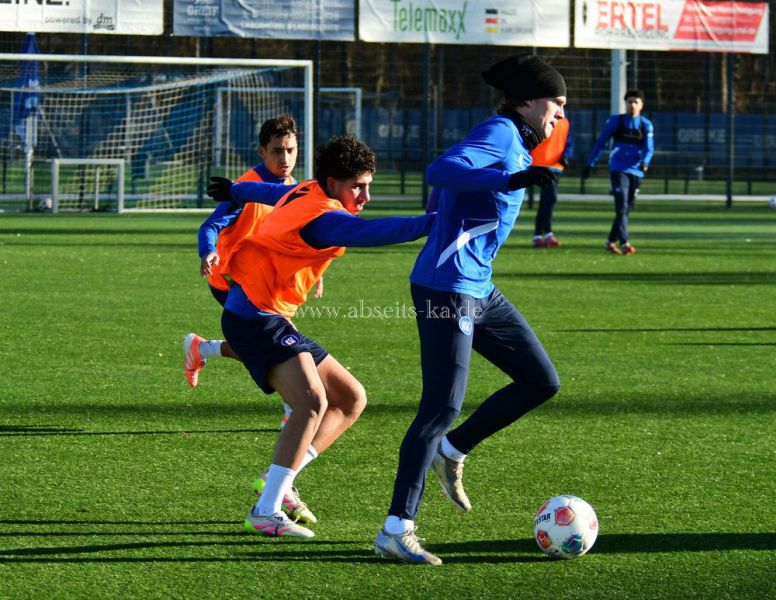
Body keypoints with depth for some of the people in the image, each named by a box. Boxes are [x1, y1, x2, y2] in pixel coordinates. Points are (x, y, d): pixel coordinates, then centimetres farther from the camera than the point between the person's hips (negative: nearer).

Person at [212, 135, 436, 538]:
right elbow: (371, 232, -37)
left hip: (272, 319, 11)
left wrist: (234, 191, 52)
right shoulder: (321, 216, -20)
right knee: (313, 401, -28)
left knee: (352, 399, 11)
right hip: (255, 318, -11)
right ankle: (266, 513, -28)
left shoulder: (306, 194, 11)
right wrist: (434, 222, -43)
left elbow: (271, 193, 33)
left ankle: (277, 484, 6)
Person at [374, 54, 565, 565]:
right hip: (446, 288, -10)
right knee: (443, 406, -11)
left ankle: (451, 452, 18)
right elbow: (441, 171, -30)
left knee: (543, 382, 7)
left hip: (479, 291, 10)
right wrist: (512, 179, -39)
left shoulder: (516, 142, 17)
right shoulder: (499, 134, -13)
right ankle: (396, 531, -7)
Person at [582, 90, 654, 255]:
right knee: (622, 206, -16)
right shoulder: (615, 121, 2)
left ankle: (611, 242, 23)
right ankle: (624, 243, -23)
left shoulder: (646, 125, 6)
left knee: (626, 208, 9)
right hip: (618, 169, -3)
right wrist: (590, 164, 6)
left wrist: (645, 162, -24)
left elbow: (649, 148, -2)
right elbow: (600, 143, 7)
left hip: (636, 171, 3)